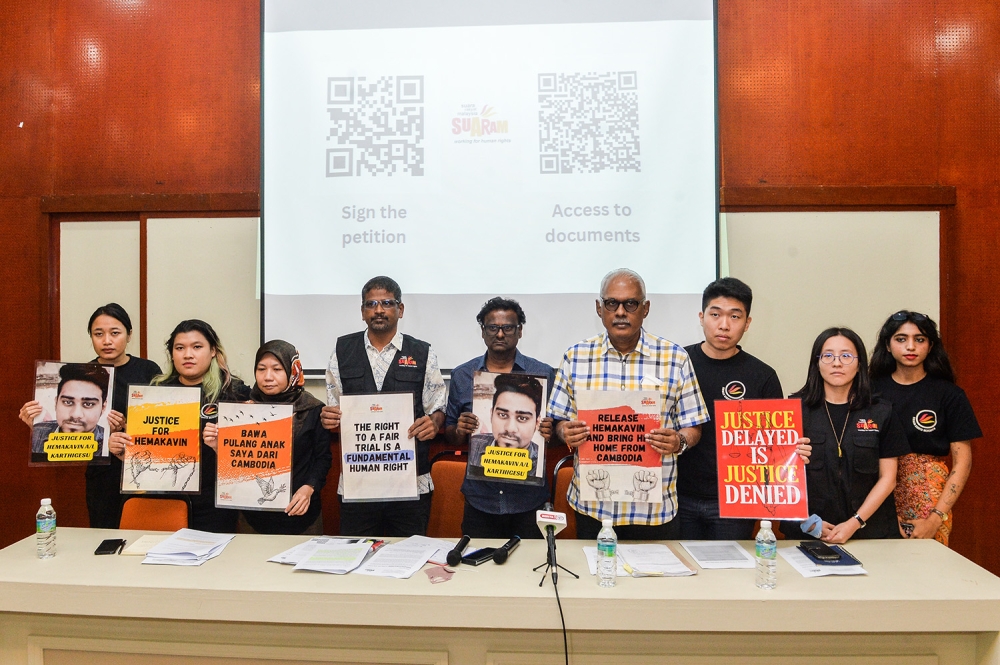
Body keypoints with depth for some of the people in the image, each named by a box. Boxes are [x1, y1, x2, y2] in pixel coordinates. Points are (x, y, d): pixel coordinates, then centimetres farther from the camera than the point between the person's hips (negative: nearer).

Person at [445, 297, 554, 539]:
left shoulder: (544, 374, 0)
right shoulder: (462, 375, 4)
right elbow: (450, 435, 9)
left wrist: (550, 432, -16)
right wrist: (459, 431, -12)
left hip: (529, 499, -1)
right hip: (480, 498, 1)